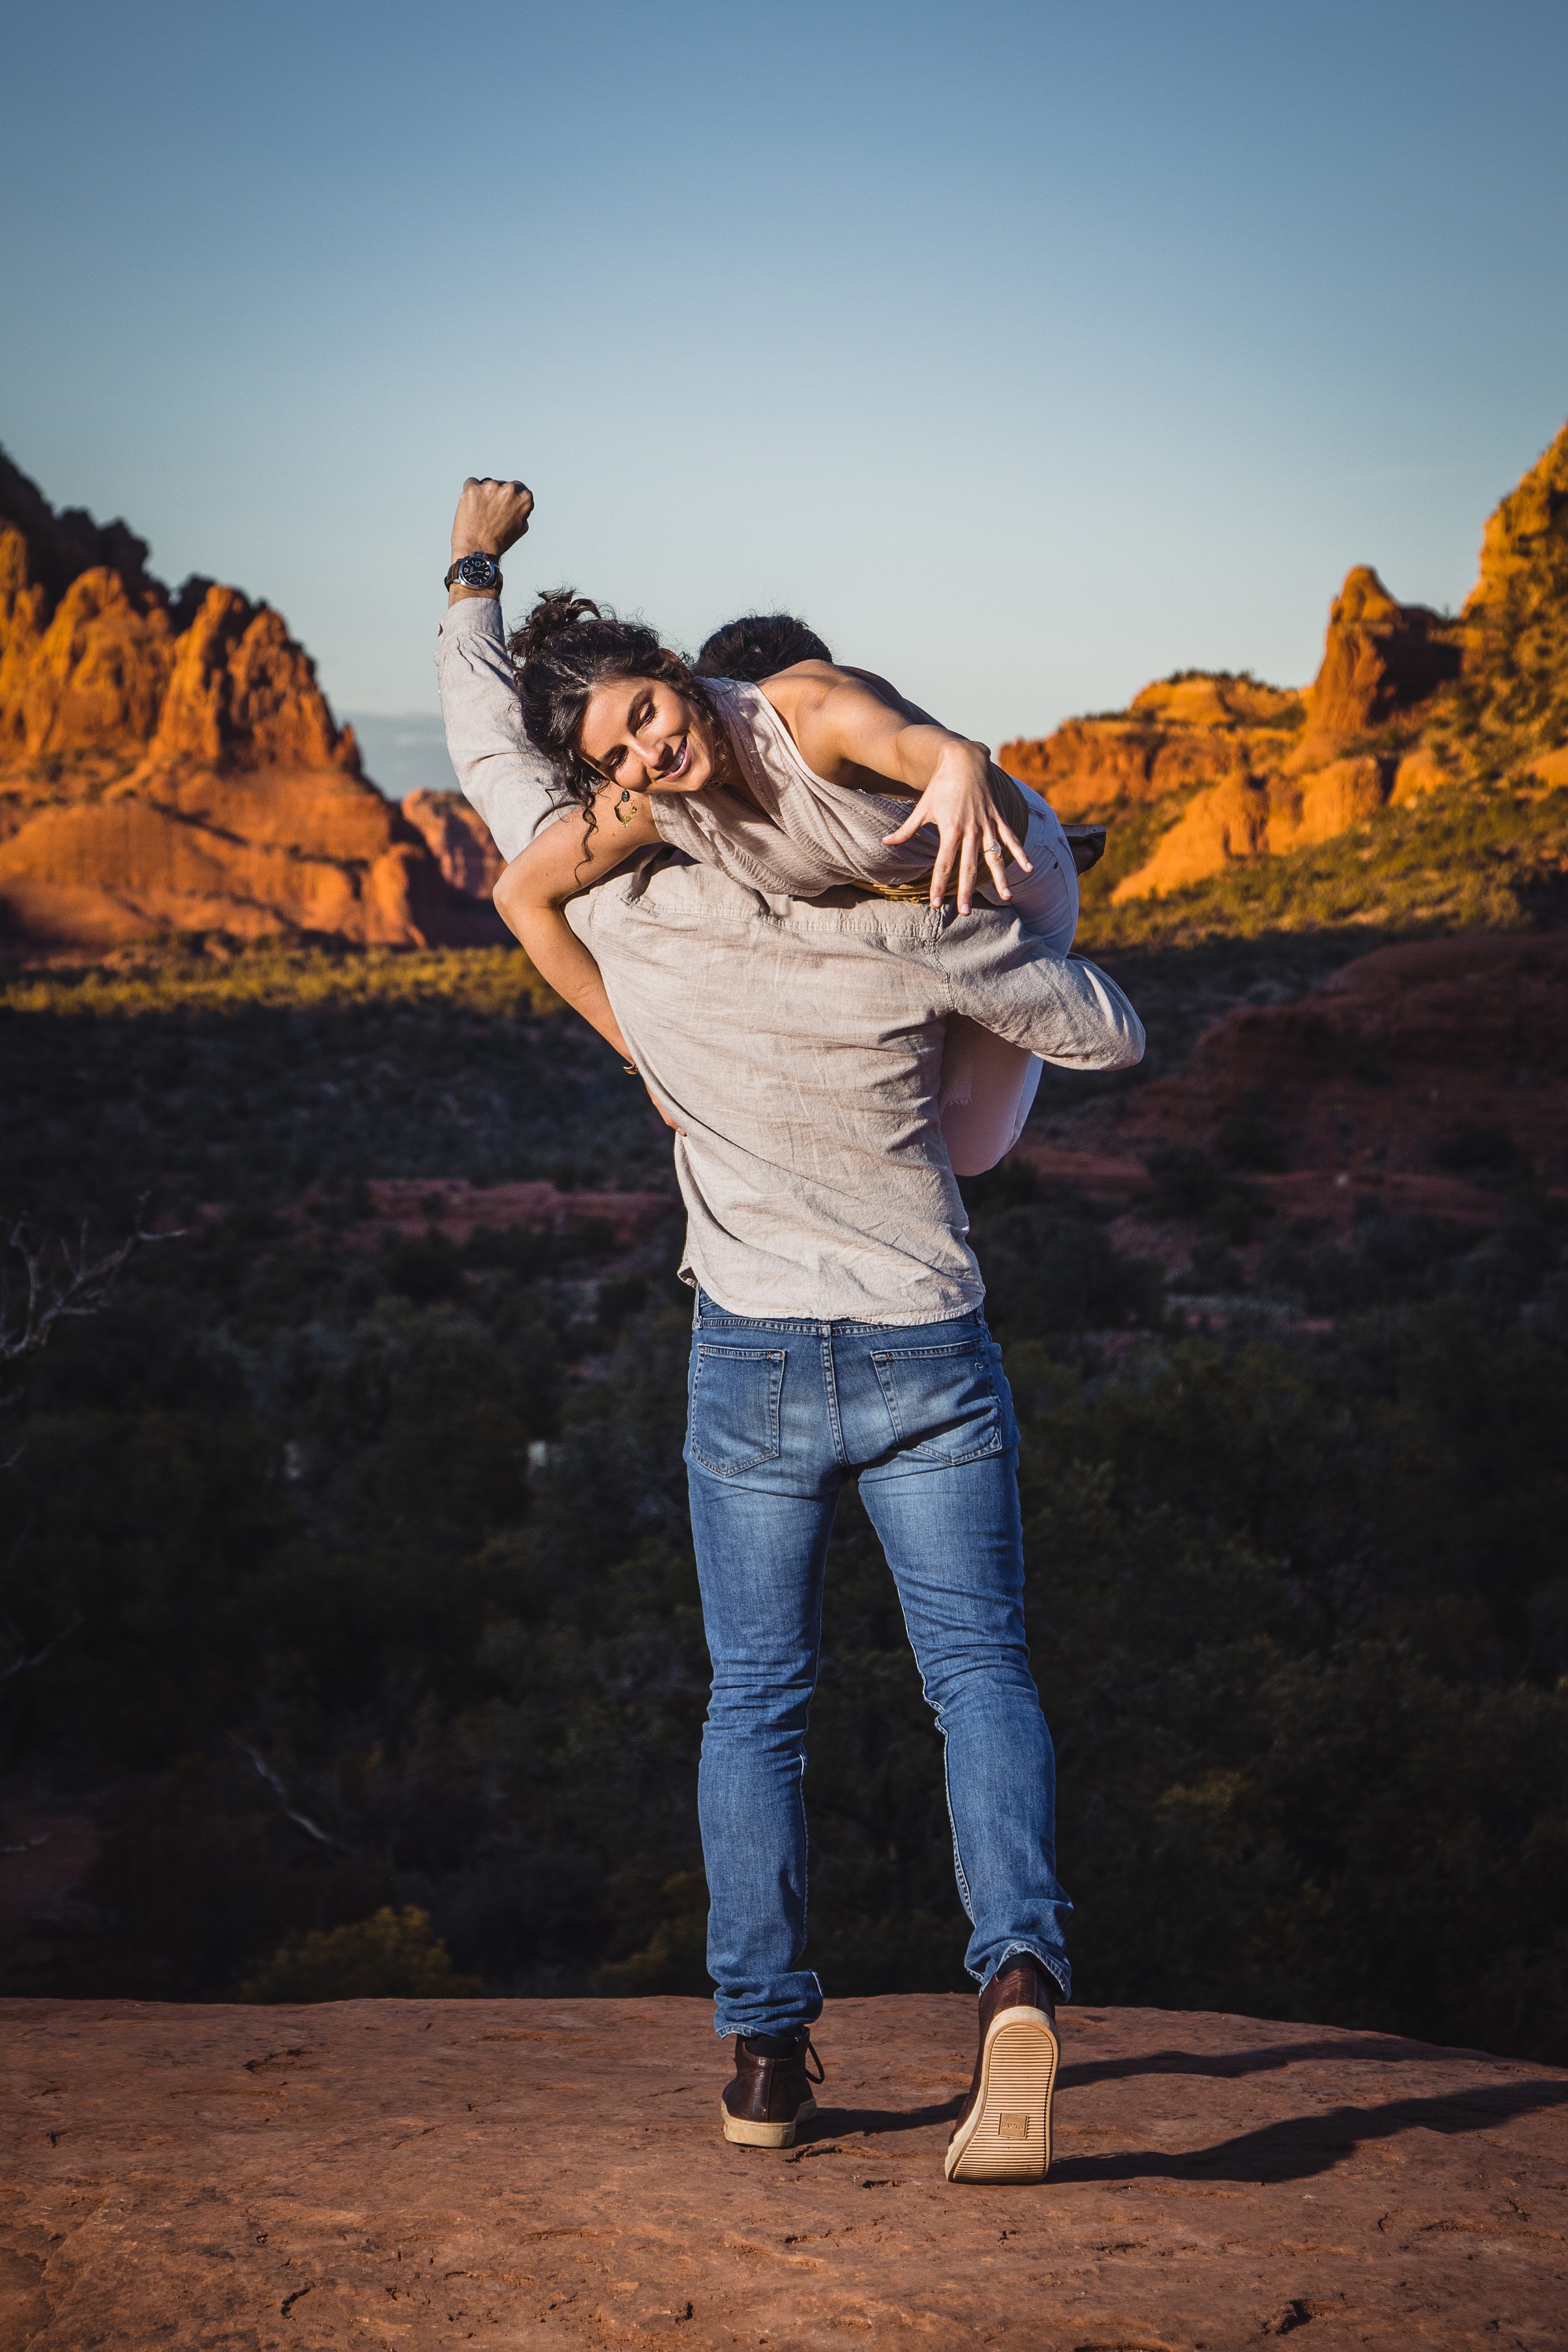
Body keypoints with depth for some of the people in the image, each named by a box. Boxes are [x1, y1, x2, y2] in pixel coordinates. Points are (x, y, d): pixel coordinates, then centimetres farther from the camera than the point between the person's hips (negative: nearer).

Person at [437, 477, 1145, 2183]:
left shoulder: (628, 910, -11)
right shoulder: (924, 930, -12)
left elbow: (490, 751, 4)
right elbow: (1113, 1037, 1)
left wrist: (475, 573, 18)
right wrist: (1009, 958, 19)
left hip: (753, 1367, 1)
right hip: (931, 1359, -1)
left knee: (755, 1702, 13)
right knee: (981, 1676, 4)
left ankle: (765, 2051, 12)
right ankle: (1018, 1967, -19)